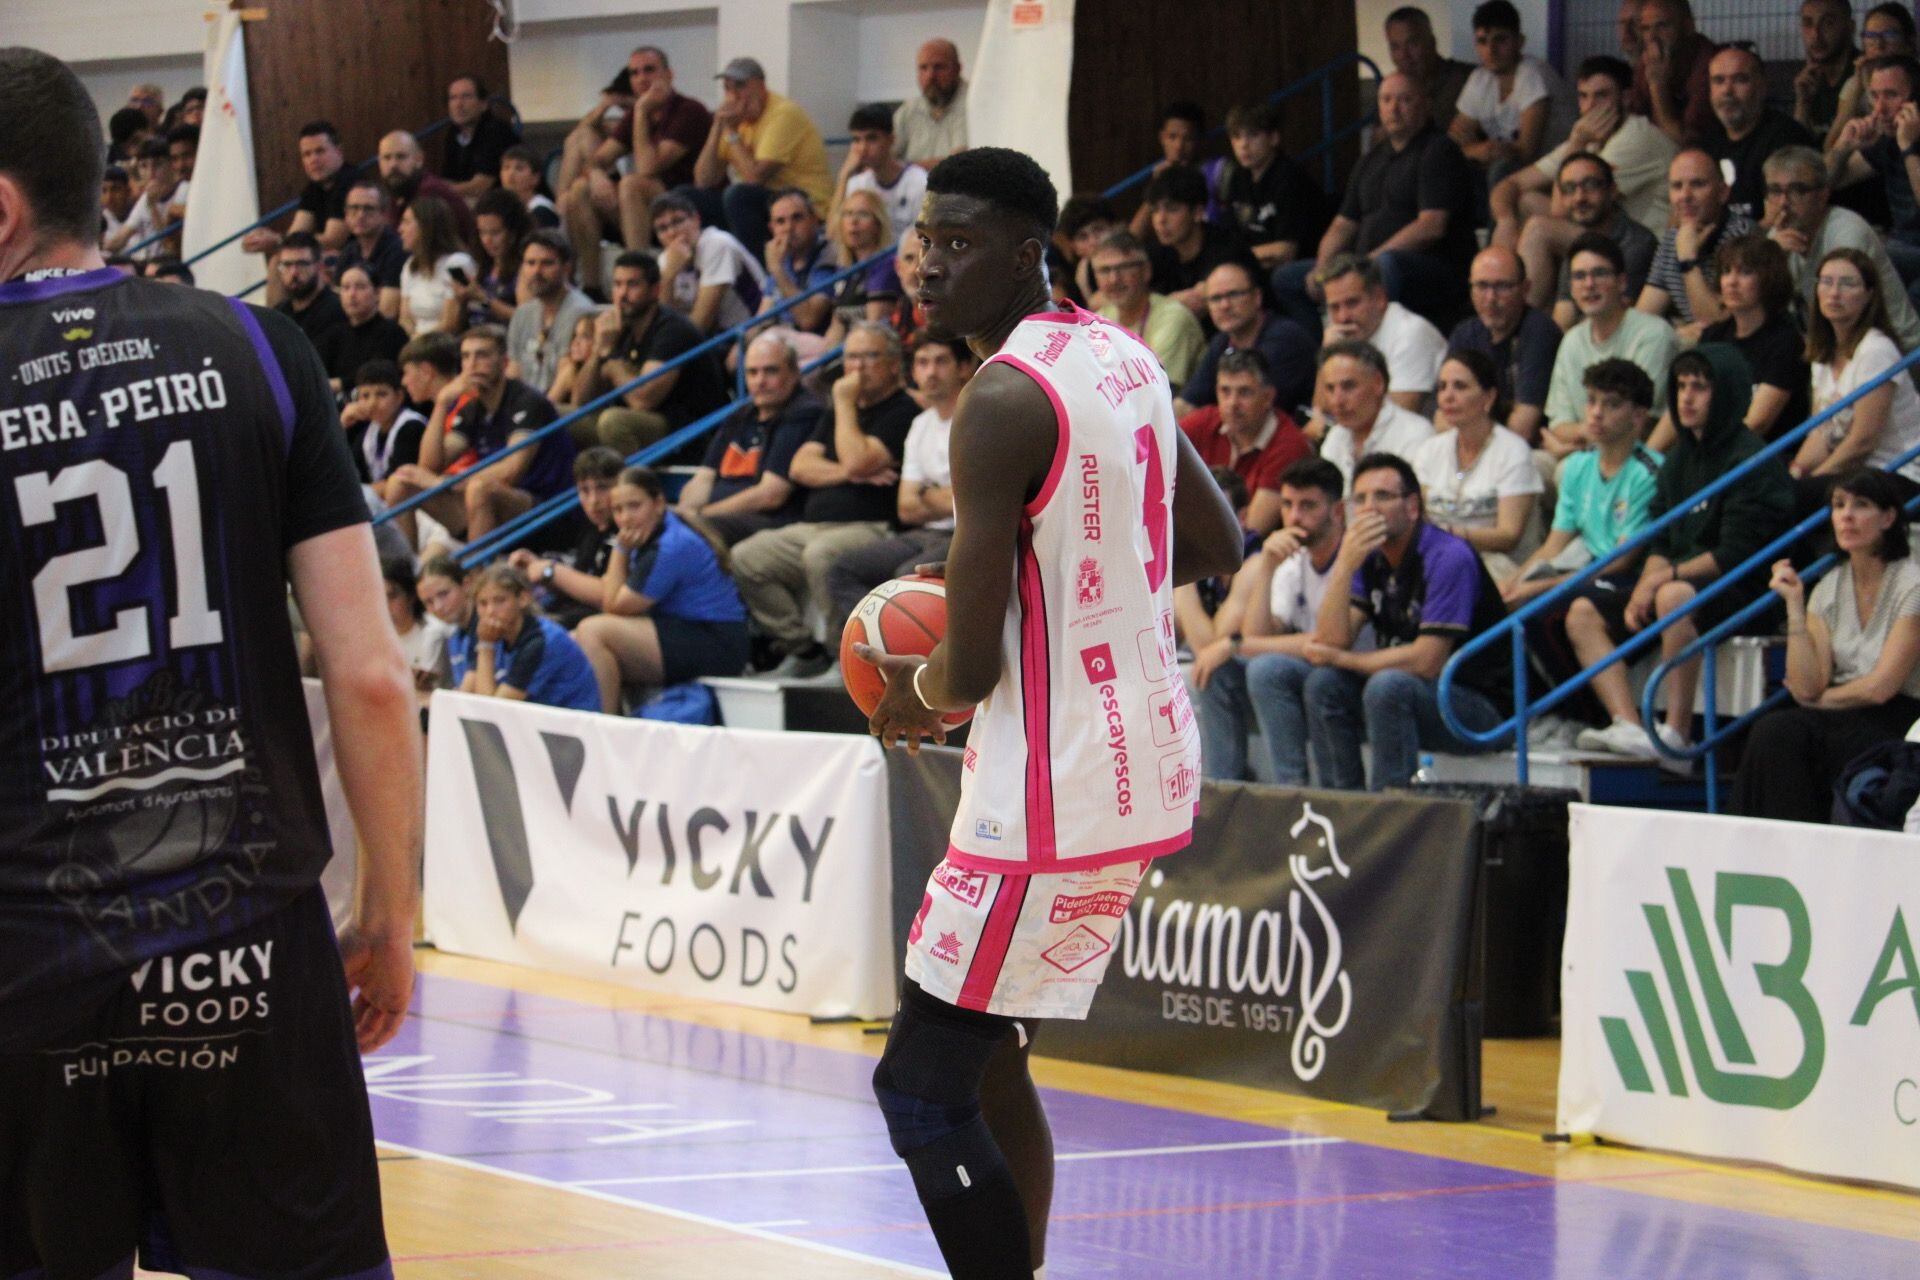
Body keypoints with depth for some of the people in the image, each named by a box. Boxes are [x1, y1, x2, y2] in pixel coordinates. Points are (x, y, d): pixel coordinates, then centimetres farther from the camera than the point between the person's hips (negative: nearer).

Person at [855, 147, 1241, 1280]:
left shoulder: (1004, 400, -18)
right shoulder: (1126, 359, 10)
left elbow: (970, 667, -19)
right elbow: (1218, 547, 24)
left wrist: (915, 695, 3)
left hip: (1053, 795, -10)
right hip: (1149, 763, 10)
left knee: (923, 1083, -5)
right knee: (982, 1055, 20)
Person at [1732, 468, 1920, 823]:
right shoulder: (1828, 590, 9)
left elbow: (1881, 687, -12)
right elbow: (1808, 686, -2)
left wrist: (1821, 699, 2)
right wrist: (1795, 604, -4)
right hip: (1843, 722, 5)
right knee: (1774, 731, -26)